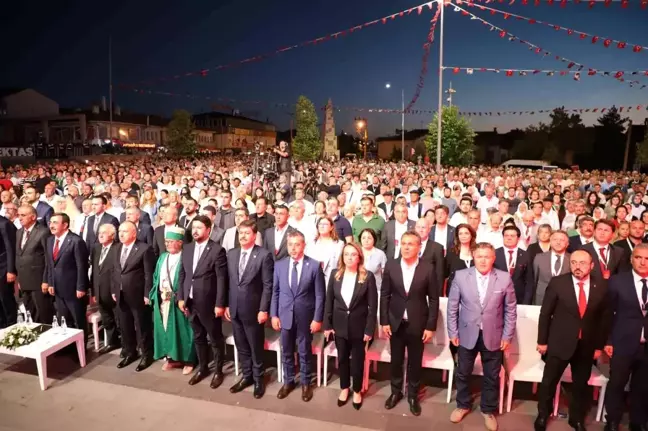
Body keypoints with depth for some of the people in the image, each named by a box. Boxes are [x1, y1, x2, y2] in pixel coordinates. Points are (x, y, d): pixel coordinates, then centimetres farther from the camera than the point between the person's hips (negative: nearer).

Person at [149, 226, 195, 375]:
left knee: (182, 330, 1)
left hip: (178, 301, -7)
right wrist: (157, 294, 7)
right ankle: (172, 358, 26)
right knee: (165, 328, 12)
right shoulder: (162, 257, 13)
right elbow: (156, 277, 17)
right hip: (162, 300, 7)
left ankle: (187, 360, 15)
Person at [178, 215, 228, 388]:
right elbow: (182, 275, 11)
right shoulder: (187, 249, 7)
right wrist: (181, 297, 6)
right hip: (191, 302, 6)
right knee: (198, 337, 19)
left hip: (209, 303, -6)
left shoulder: (217, 250, -13)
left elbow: (221, 279, -14)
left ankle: (218, 371, 26)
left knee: (215, 338, 9)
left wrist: (220, 304, -16)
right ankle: (202, 368, 35)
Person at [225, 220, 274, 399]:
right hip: (235, 309, 5)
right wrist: (226, 305, 7)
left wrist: (263, 309, -15)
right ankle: (247, 376, 33)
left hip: (253, 309, -5)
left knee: (256, 347, 10)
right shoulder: (231, 254, 5)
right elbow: (228, 281, 10)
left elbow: (268, 285, -12)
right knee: (241, 346, 16)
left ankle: (258, 379, 27)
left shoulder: (264, 255, -12)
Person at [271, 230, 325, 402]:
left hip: (305, 317, -2)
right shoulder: (279, 265, -1)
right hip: (285, 315, 3)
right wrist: (274, 315, 0)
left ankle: (305, 383, 32)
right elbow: (275, 292, 4)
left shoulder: (314, 266, -10)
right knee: (286, 352, 16)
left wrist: (317, 319, -10)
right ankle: (288, 381, 36)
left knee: (304, 352, 13)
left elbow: (320, 295, -8)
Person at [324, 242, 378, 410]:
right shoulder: (336, 275, -2)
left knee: (357, 360, 12)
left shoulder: (368, 277, -11)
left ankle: (357, 391, 32)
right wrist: (327, 325, 0)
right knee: (342, 358, 16)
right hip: (340, 325, 2)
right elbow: (329, 301, 2)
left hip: (359, 326, -2)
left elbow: (372, 305, -9)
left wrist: (369, 329, -11)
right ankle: (344, 388, 36)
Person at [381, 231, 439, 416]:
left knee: (415, 362, 14)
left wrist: (431, 326, -7)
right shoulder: (391, 266, -6)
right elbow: (384, 295, 0)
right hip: (395, 322, 2)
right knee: (396, 360, 15)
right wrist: (384, 321, -3)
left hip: (417, 323, -1)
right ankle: (396, 391, 36)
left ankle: (413, 395, 34)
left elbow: (433, 299, -6)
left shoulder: (428, 268, -11)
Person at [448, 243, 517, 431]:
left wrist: (507, 336, -2)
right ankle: (463, 405, 39)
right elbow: (452, 306, -3)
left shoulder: (505, 278, -9)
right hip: (467, 334, 0)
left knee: (492, 377, 15)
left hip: (493, 336, 0)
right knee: (462, 373, 15)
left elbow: (511, 309, -2)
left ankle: (488, 410, 38)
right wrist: (453, 332, -2)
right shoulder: (460, 276, -9)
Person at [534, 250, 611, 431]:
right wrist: (542, 340, -4)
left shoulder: (602, 286, -4)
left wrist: (599, 345, 5)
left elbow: (605, 317, 5)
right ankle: (542, 416, 31)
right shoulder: (557, 283, -11)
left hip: (587, 345, 2)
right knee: (549, 382, 8)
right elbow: (545, 313, -5)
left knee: (581, 385, 17)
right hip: (559, 342, -2)